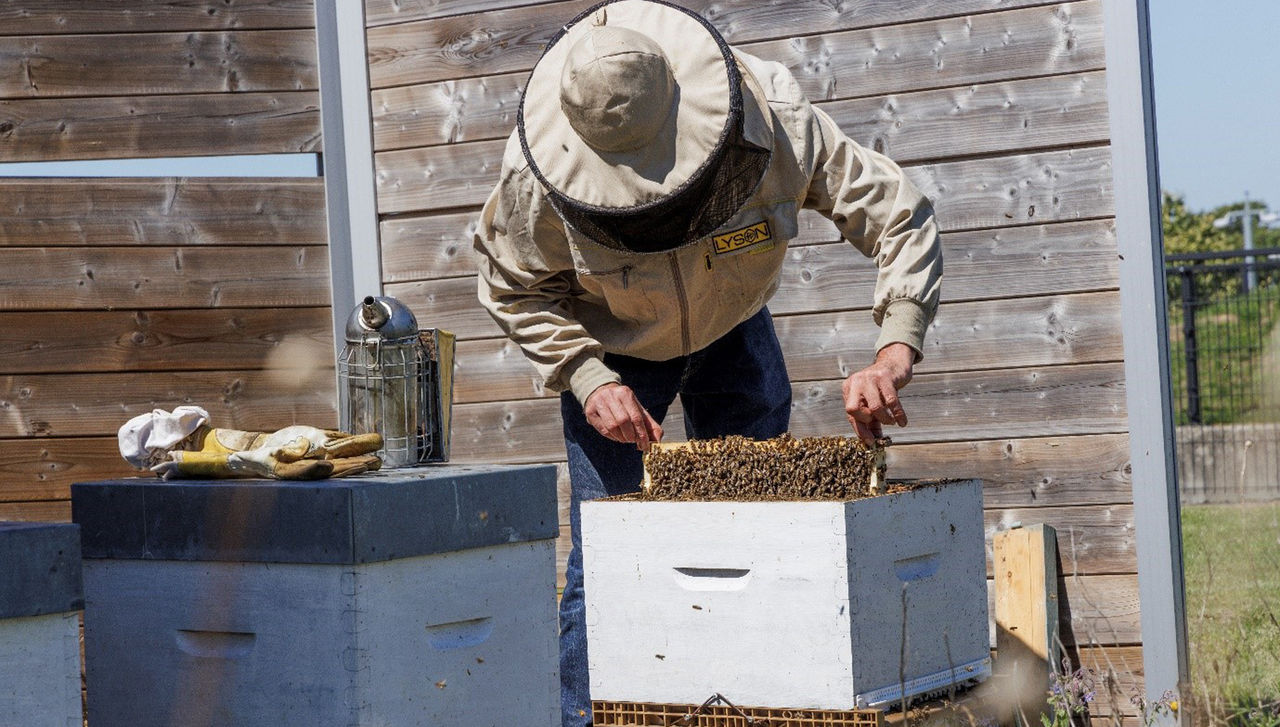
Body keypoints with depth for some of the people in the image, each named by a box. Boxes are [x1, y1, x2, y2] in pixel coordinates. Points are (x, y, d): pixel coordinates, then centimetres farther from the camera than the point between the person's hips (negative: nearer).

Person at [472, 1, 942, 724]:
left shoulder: (777, 127, -35)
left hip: (734, 332, 2)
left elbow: (902, 216, -27)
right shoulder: (538, 183, -34)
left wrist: (895, 352, -40)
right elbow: (514, 287, -13)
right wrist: (588, 379, -27)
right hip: (614, 351, -2)